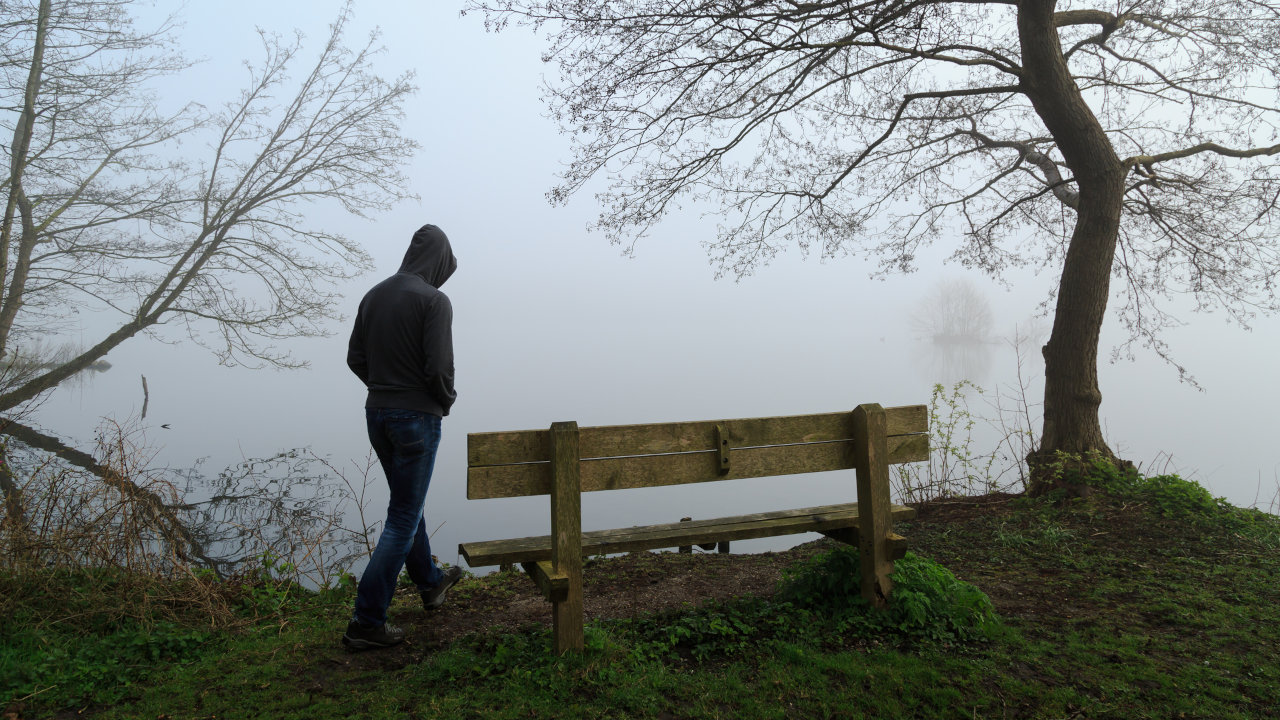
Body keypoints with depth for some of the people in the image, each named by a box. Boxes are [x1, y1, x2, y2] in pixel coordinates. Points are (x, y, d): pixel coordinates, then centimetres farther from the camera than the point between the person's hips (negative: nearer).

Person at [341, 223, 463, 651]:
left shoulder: (374, 295, 5)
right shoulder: (433, 300, -15)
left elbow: (355, 358, 7)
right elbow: (439, 367, -20)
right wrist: (447, 400, -1)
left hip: (377, 412, 8)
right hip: (417, 416, -8)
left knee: (408, 503, 23)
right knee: (403, 517, 1)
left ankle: (430, 582, 40)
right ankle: (367, 622, 4)